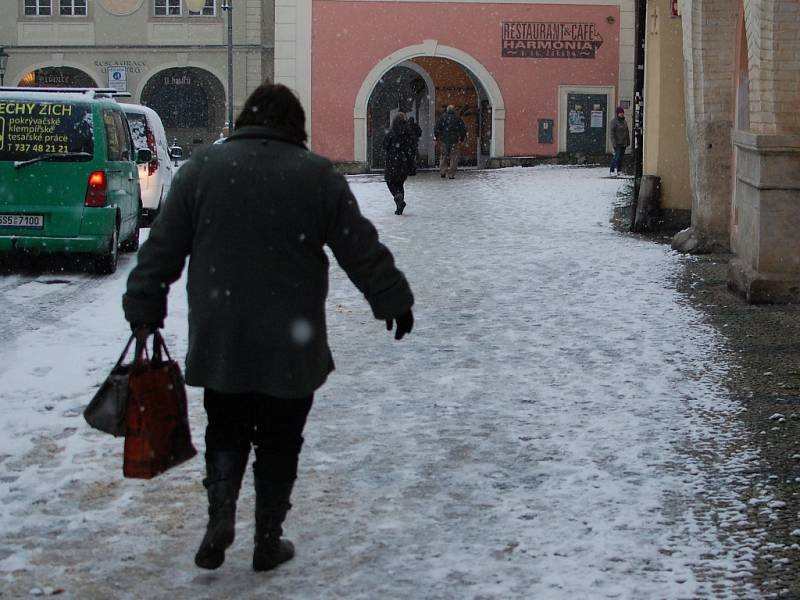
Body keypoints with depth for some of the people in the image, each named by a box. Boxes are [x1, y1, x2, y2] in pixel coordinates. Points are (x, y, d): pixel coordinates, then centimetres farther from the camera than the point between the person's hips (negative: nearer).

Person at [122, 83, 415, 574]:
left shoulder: (202, 167, 2)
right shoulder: (317, 174, -3)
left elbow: (162, 249, 3)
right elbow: (362, 250, 0)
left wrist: (145, 309, 11)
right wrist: (394, 302, 11)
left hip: (219, 343, 2)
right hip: (292, 347, -1)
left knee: (226, 432, 18)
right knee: (279, 442, 11)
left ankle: (220, 513, -1)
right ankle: (268, 540, 15)